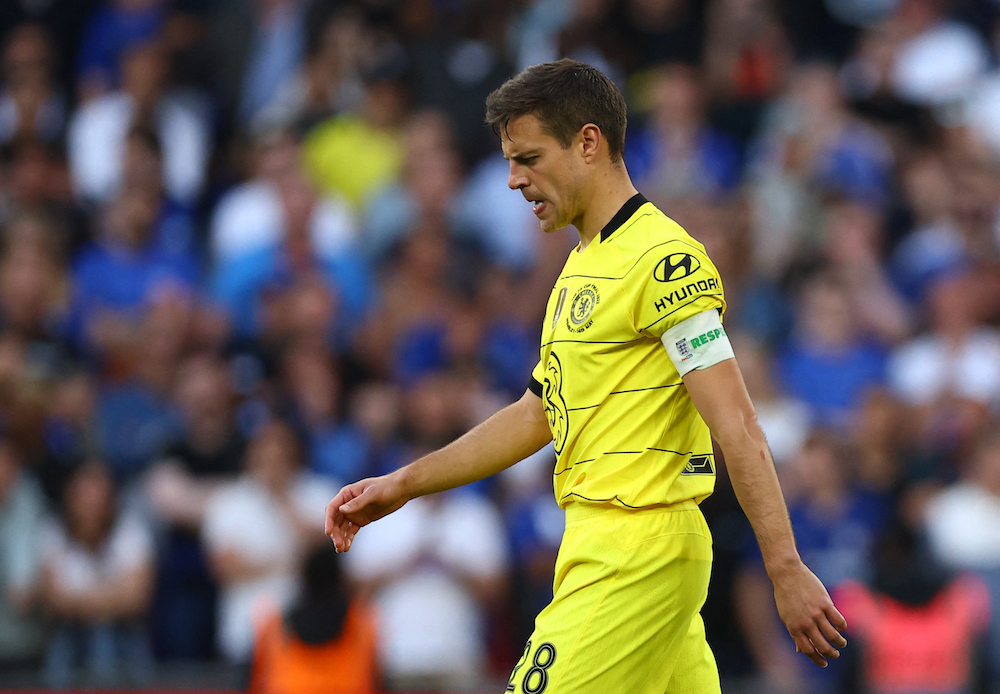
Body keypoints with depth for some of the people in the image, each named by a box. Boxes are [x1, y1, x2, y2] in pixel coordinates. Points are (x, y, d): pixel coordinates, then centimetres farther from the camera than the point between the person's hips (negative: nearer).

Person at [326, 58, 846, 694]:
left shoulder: (663, 258, -12)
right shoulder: (582, 269, 19)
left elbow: (737, 426, -17)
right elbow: (537, 416, 26)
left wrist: (787, 571, -21)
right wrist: (402, 486, 22)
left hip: (638, 557, -9)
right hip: (598, 545, 9)